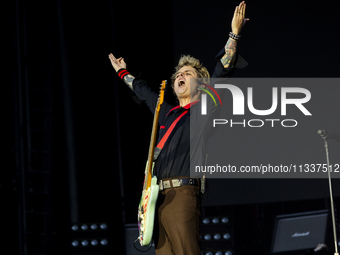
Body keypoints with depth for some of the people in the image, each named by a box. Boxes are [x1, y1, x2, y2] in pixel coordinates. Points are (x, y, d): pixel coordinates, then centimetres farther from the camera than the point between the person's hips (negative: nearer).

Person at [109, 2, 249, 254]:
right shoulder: (166, 113, 26)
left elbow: (222, 71, 1)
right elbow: (143, 90, 42)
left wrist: (234, 35, -5)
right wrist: (122, 72, 55)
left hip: (183, 193, -6)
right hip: (158, 196, 6)